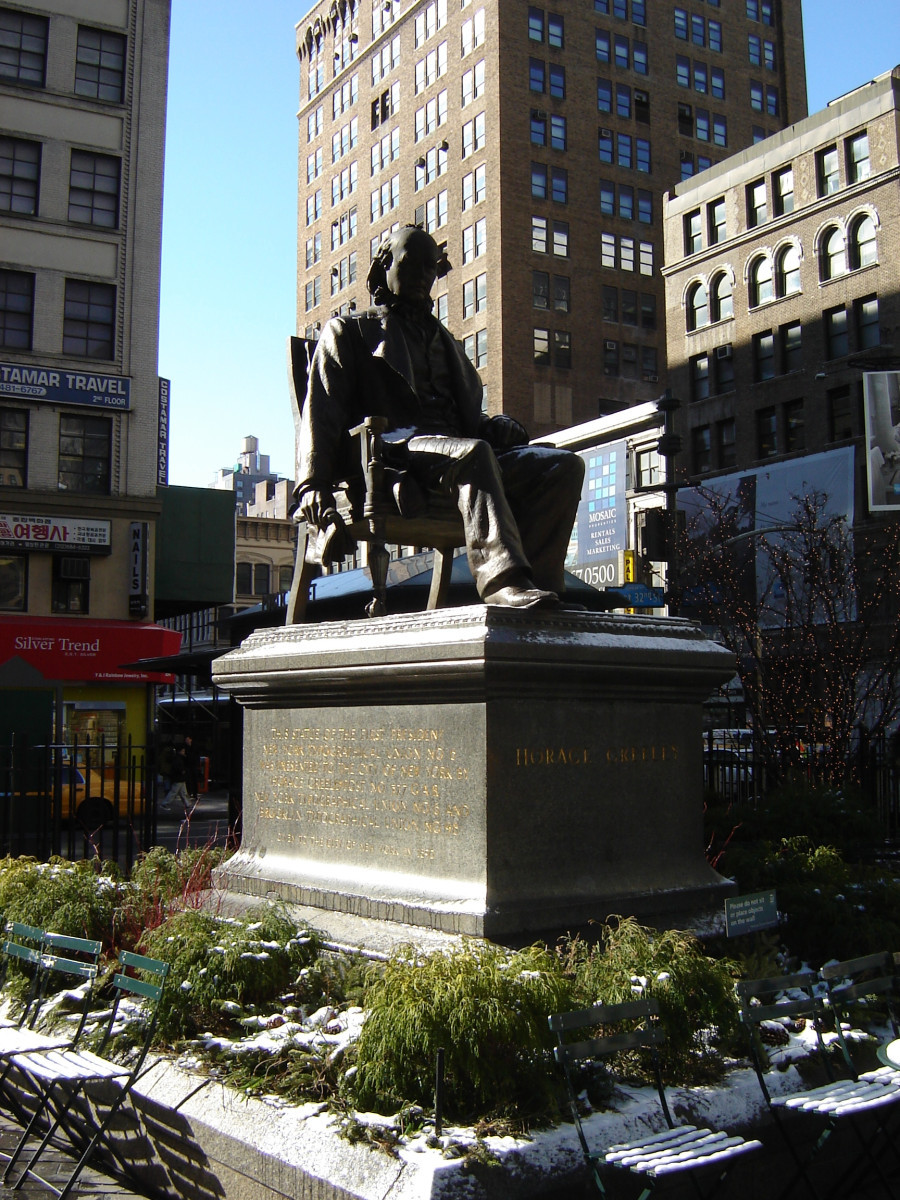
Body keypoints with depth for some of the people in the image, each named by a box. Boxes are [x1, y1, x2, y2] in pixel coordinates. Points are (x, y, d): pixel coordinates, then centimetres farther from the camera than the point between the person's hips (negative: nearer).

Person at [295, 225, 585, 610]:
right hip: (392, 454, -6)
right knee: (473, 452, -39)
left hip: (456, 450, 6)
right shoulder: (349, 331, 21)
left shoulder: (445, 343, 37)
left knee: (564, 465, -20)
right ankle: (504, 582, -54)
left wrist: (498, 426, 6)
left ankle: (540, 589, -36)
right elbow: (321, 412, 7)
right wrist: (313, 484, -10)